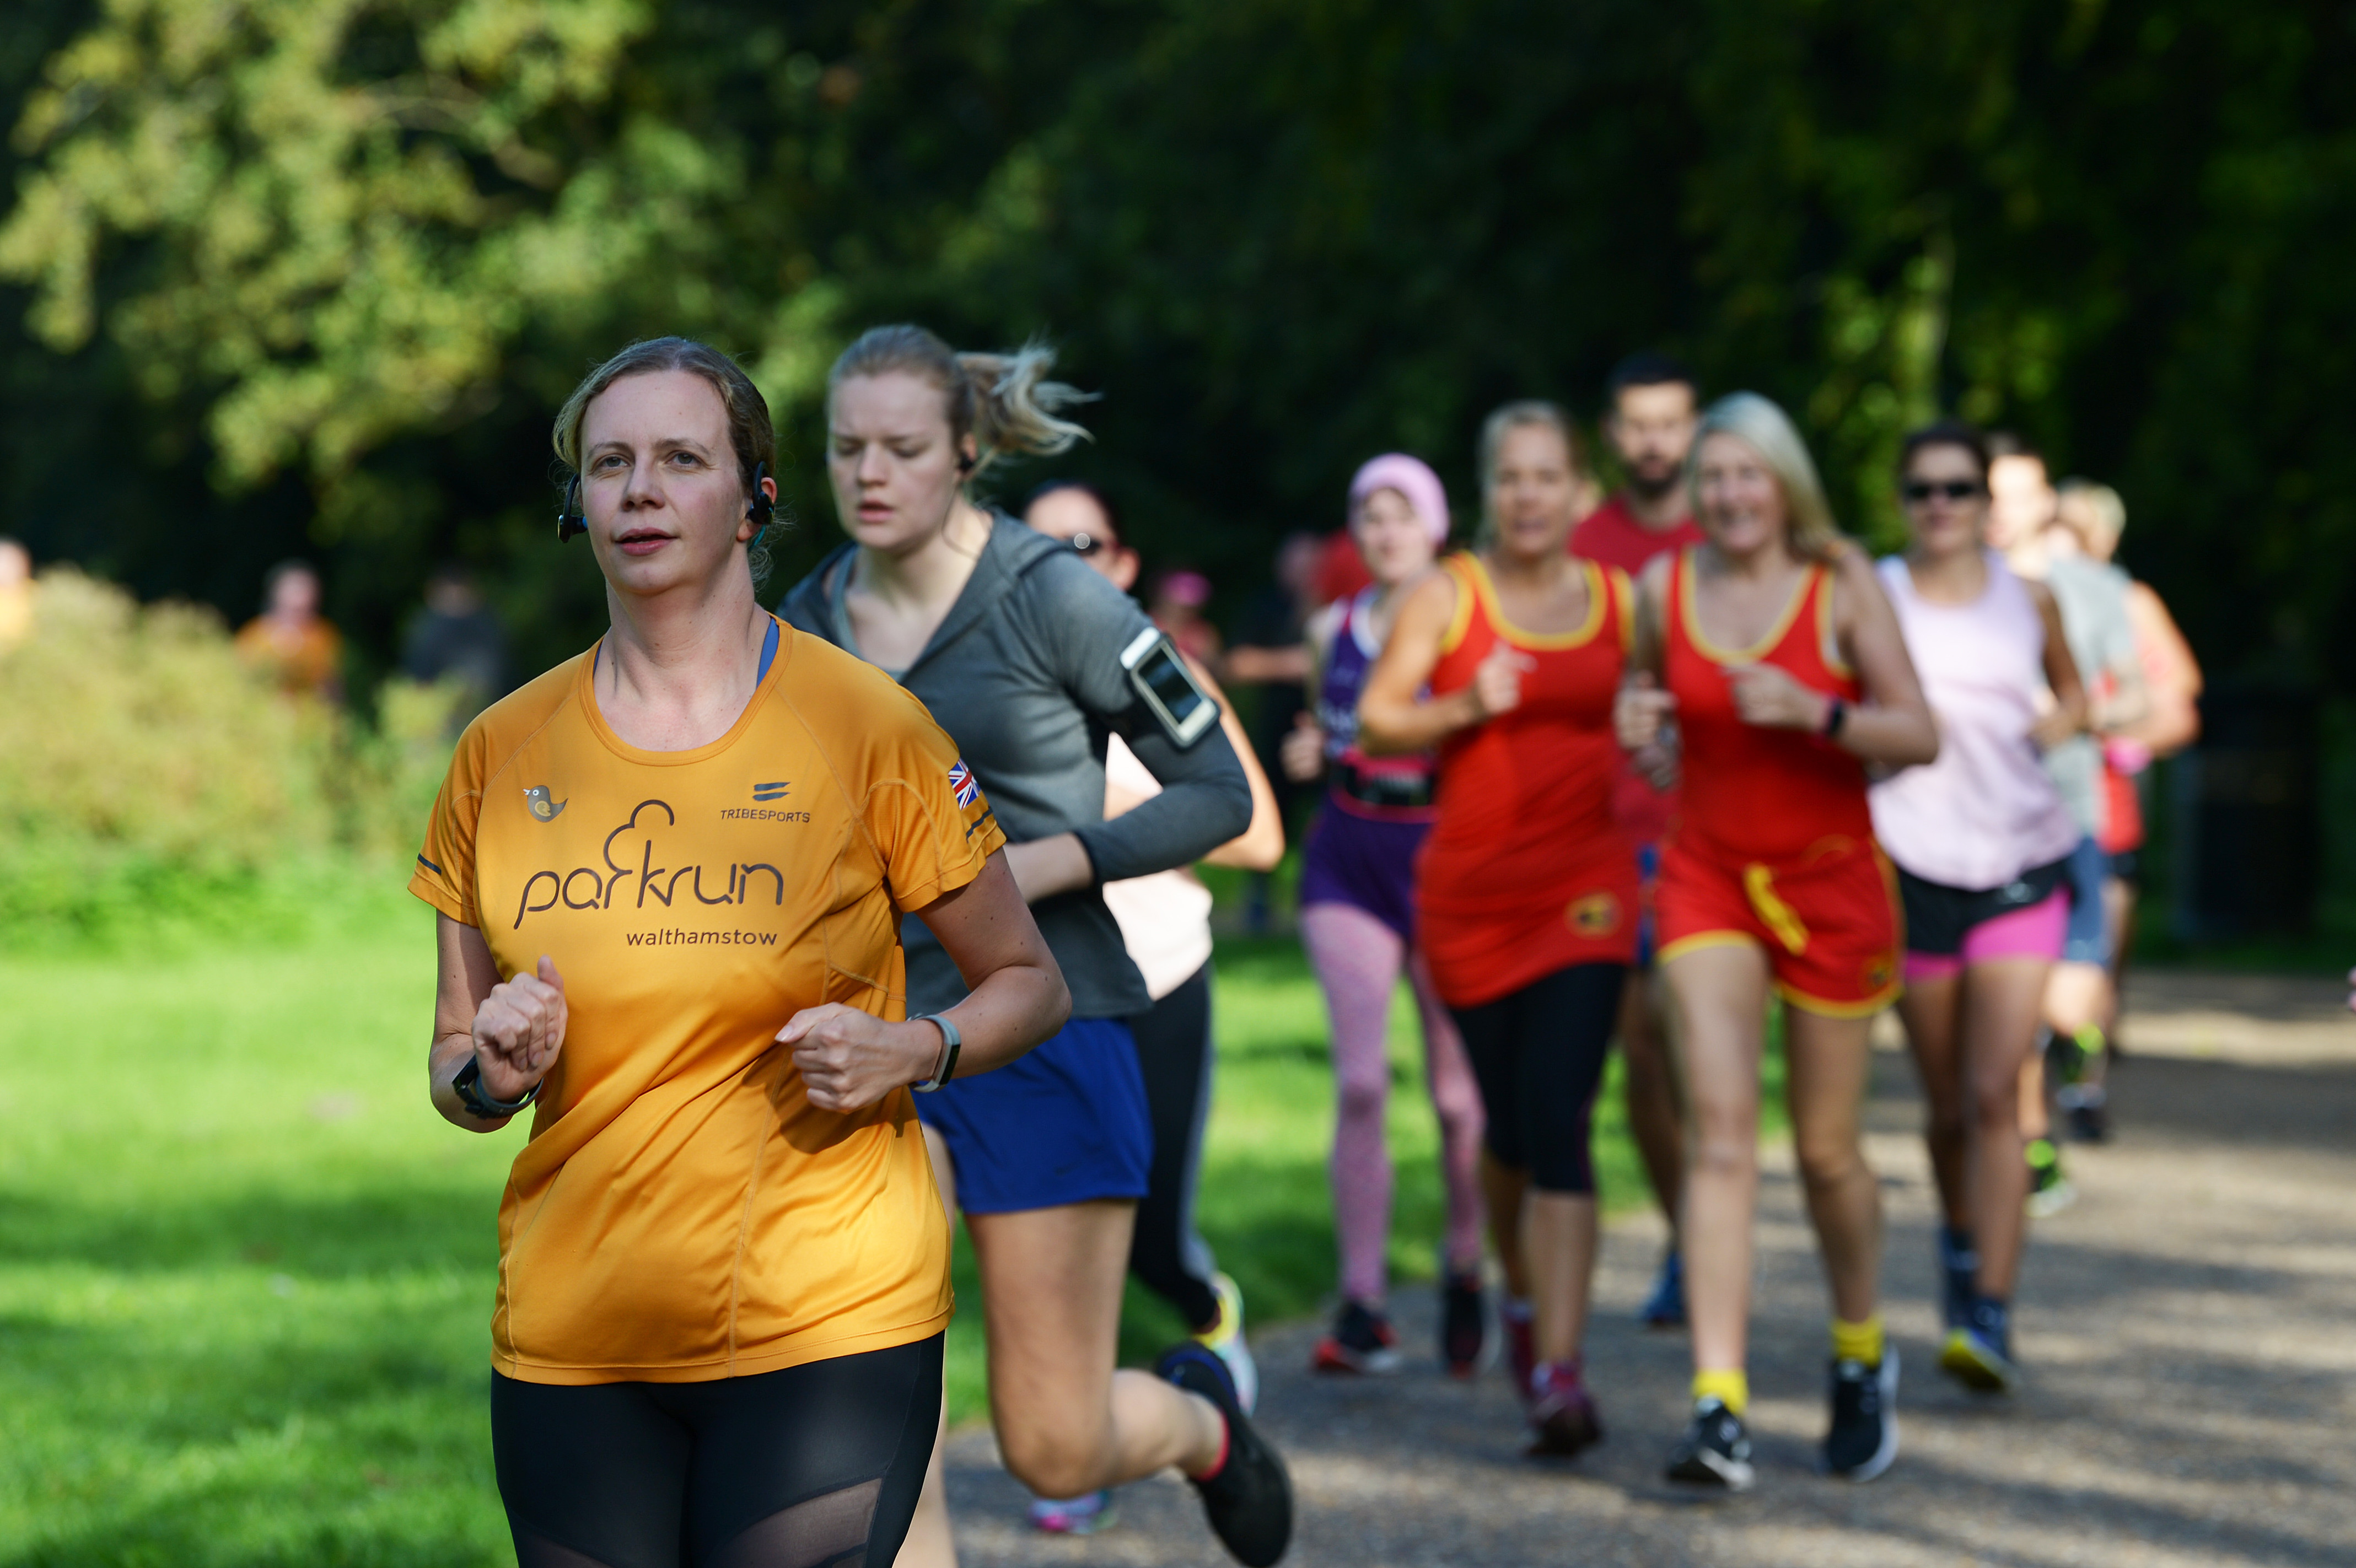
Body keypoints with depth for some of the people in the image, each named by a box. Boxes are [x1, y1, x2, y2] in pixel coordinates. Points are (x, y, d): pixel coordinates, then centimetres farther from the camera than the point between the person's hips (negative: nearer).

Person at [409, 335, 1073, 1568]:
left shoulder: (866, 728, -2)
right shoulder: (504, 754, 6)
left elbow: (1031, 986, 7)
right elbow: (454, 1068, 15)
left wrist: (909, 1051, -11)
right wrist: (491, 1073, -7)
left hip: (825, 1323, -3)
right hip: (571, 1334, 3)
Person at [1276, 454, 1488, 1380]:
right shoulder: (1332, 629, 9)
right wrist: (1310, 749, 3)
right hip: (1349, 859, 2)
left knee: (1458, 1095, 2)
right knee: (1359, 1082, -10)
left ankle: (1464, 1271, 27)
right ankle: (1363, 1305, -7)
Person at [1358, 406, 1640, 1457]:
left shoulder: (1622, 602, 8)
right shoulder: (1447, 596, 2)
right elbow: (1375, 723, 0)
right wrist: (1466, 708, -16)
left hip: (1584, 885, -1)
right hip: (1470, 887, 1)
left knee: (1557, 1123, -13)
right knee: (1507, 1124, 10)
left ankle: (1559, 1371, -17)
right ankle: (1523, 1295, 39)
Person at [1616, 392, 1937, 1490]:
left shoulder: (1841, 584, -8)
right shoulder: (1665, 587, 0)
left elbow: (1920, 736, -10)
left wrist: (1812, 710, -25)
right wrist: (1637, 717, -5)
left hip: (1830, 882, -1)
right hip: (1708, 875, 1)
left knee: (1826, 1151, 7)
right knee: (1721, 1128, -13)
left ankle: (1861, 1360, 35)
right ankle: (1720, 1409, -20)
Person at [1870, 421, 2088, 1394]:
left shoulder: (2028, 600, 4)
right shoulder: (1875, 597, -1)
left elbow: (2072, 696, 20)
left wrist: (2040, 739, 1)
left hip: (2021, 868, 0)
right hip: (1915, 866, 0)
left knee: (1995, 1096, -12)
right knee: (1947, 1104, 9)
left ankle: (1991, 1318, -15)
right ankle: (1962, 1235, 40)